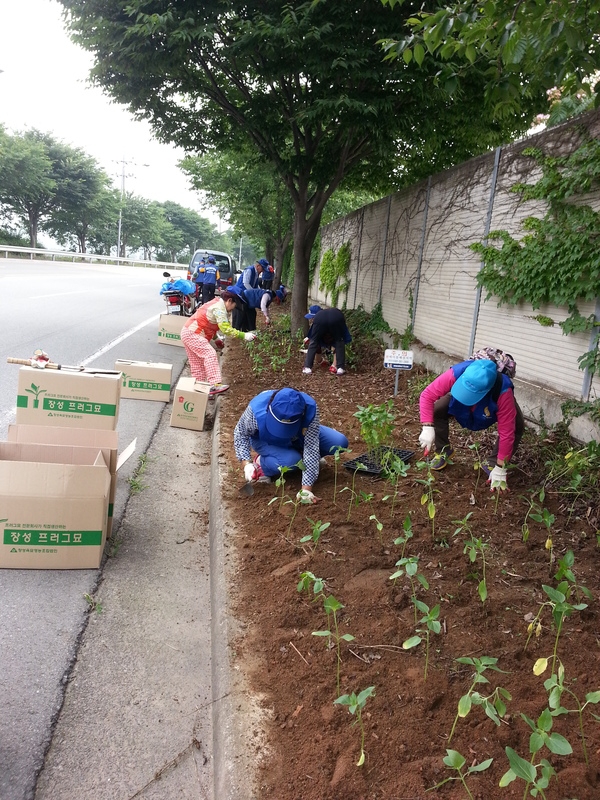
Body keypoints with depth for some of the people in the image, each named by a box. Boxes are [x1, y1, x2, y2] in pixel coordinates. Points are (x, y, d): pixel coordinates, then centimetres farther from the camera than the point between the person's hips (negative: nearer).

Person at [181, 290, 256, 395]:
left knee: (197, 364, 11)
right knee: (210, 354, -22)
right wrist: (244, 335, -25)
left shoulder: (215, 304, 17)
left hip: (187, 333, 11)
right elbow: (226, 329, -25)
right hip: (192, 334, -11)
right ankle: (215, 384, -32)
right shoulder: (219, 308, -14)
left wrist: (215, 338, 25)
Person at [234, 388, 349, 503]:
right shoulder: (256, 410, -40)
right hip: (266, 441, -2)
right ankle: (261, 464, -3)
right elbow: (240, 433, -19)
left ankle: (298, 454, 12)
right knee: (291, 460, -34)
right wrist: (247, 463, -31)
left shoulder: (309, 408, -39)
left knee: (340, 443, -12)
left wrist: (306, 488, -37)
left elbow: (311, 447, -36)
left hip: (297, 436, 3)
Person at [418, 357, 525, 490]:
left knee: (517, 426, -26)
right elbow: (426, 396, -35)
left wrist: (500, 468, -35)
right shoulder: (456, 374, -43)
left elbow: (506, 432, -40)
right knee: (437, 410, -22)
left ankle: (492, 463, -2)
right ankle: (443, 450, 5)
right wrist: (428, 428, -46)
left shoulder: (503, 393, -46)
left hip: (492, 407, -1)